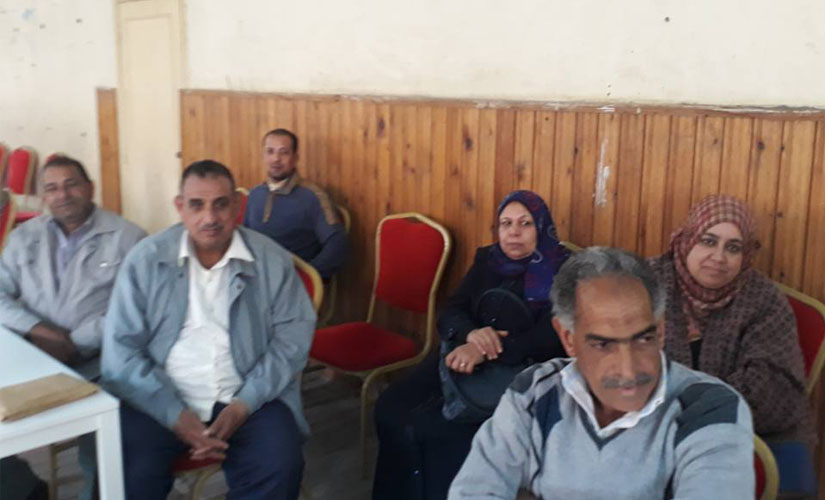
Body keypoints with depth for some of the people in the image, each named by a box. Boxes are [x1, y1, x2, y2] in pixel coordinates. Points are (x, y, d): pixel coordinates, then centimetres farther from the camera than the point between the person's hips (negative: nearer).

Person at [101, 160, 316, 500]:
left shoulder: (272, 260, 1)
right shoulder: (145, 260, 0)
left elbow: (293, 336, -1)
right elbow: (121, 350, -4)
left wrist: (244, 405, -13)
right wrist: (174, 414, -15)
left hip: (248, 398, 1)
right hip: (160, 401, 0)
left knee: (279, 466, -23)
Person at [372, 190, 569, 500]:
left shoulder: (563, 271, -5)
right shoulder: (487, 260, 13)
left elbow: (550, 337, -17)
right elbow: (448, 315, 6)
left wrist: (485, 352, -30)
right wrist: (471, 334, -18)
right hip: (463, 358, 6)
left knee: (429, 426, -26)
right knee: (391, 410, -18)